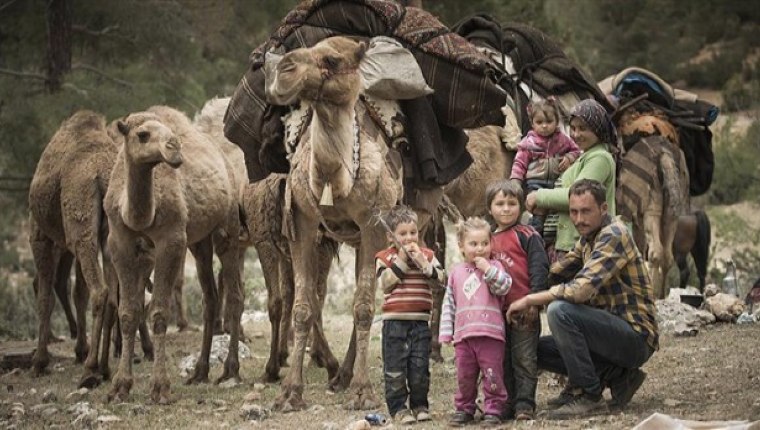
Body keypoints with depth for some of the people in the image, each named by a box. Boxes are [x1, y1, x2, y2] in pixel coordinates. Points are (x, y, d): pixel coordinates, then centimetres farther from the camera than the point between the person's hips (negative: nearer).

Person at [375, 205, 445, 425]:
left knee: (420, 365, 5)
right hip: (394, 321, -2)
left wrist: (423, 263, -14)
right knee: (395, 367, -1)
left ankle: (419, 405, 17)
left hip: (420, 320, 3)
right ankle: (398, 407, 6)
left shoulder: (427, 255, 8)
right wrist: (402, 260, -15)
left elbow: (441, 279, -3)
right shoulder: (385, 257, 0)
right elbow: (384, 283, -14)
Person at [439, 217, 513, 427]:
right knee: (464, 377, 9)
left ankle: (493, 409, 4)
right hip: (463, 334, 3)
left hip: (490, 333, -3)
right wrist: (446, 333, 9)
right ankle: (464, 409, 19)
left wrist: (487, 268, -17)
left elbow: (504, 287, -12)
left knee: (492, 376, -2)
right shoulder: (456, 272, 13)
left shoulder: (494, 267, 5)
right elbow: (449, 304, 13)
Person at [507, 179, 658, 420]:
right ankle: (617, 375, 9)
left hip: (635, 336, -10)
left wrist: (529, 300, -20)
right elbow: (556, 273, 16)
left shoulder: (613, 235, -17)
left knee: (559, 310, -27)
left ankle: (589, 397, -17)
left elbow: (581, 289, -28)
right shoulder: (588, 238, 13)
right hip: (614, 331, 10)